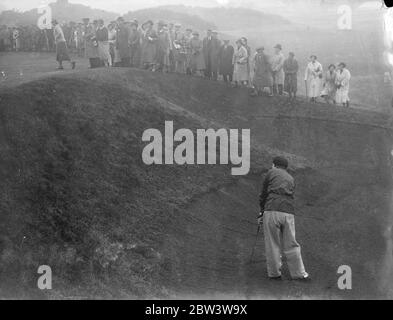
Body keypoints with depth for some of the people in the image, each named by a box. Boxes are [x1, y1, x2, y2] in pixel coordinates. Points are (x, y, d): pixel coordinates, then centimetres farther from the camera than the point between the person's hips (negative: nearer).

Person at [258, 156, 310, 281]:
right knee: (291, 245, 12)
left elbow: (264, 193, 9)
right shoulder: (291, 179, 24)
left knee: (272, 244, 5)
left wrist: (262, 212, 21)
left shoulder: (272, 172, 12)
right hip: (288, 213, 4)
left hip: (272, 211, -4)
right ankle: (299, 273, 16)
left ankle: (274, 273, 11)